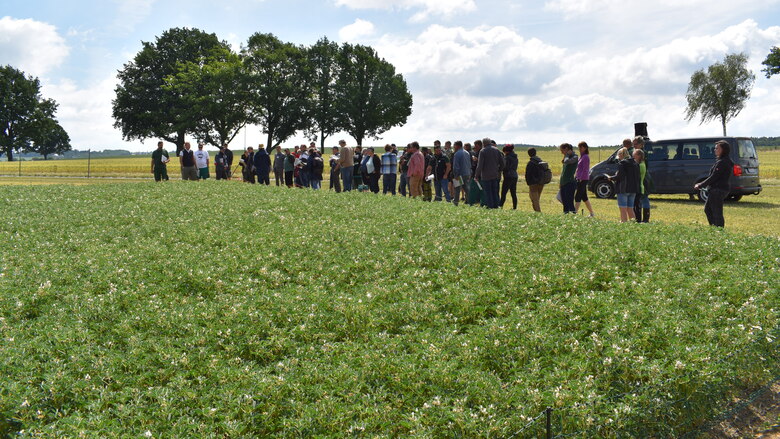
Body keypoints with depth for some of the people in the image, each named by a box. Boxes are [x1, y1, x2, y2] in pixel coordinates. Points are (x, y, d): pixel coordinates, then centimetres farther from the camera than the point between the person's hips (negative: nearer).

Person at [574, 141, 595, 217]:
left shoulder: (585, 157, -12)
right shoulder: (581, 157, 16)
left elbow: (585, 170, -17)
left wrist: (581, 178, -20)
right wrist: (576, 176, 18)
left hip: (582, 180, -10)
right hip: (580, 179, 10)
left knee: (577, 197, -10)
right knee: (584, 197, 14)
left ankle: (575, 212, -11)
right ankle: (592, 213, 21)